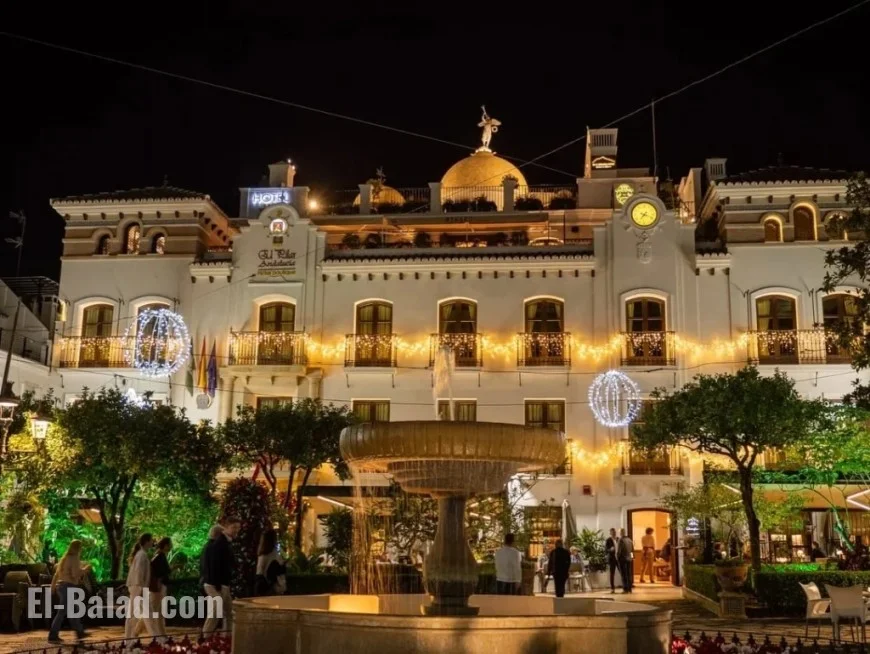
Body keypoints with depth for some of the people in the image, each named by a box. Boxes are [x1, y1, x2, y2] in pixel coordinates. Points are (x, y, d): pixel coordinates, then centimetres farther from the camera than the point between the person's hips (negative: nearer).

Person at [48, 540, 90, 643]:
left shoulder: (64, 558, 16)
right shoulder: (74, 559, -10)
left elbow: (56, 574, 18)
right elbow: (75, 574, -20)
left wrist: (52, 588, 20)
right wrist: (85, 569, -3)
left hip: (61, 586, 9)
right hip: (69, 587, -9)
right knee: (61, 612, -8)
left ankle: (80, 633, 27)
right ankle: (52, 637, -9)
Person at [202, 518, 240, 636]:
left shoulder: (225, 543, 16)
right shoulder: (219, 543, -15)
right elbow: (214, 566, -23)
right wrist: (217, 586, -25)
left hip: (222, 584, 10)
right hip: (216, 585, -10)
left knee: (229, 613, 11)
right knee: (216, 614, -8)